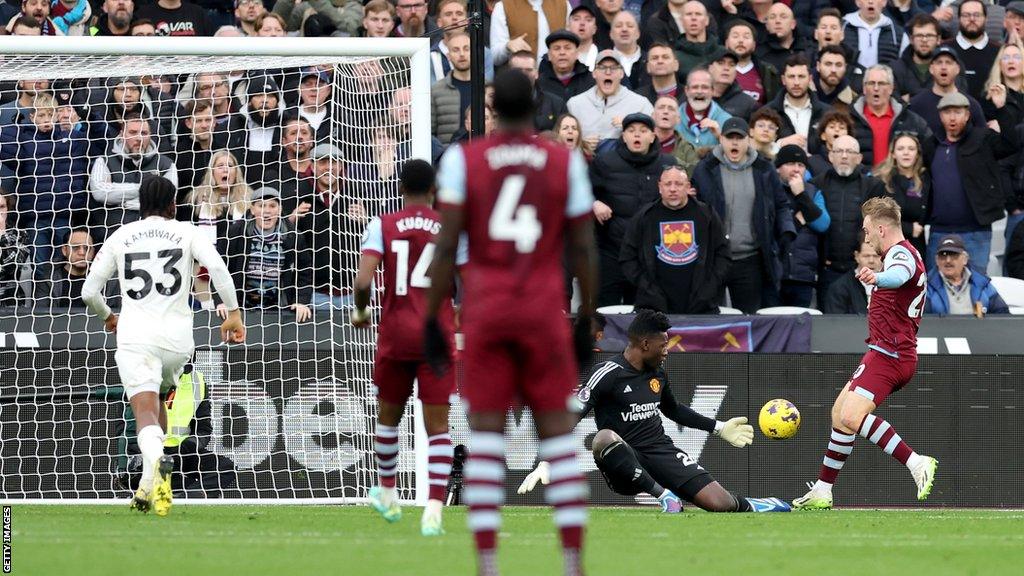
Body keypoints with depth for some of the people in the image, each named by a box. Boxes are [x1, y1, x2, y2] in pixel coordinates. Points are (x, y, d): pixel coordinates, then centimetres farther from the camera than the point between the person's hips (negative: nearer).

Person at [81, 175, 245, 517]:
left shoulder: (120, 237, 12)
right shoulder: (186, 232, 9)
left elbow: (89, 292, 13)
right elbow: (217, 266, -9)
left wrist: (107, 318, 33)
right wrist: (233, 313, -3)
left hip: (135, 335, -1)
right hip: (177, 335, 2)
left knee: (145, 410, -14)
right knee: (156, 401, 25)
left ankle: (156, 460, -47)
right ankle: (149, 486, 16)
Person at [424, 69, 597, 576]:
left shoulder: (463, 160, -1)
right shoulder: (566, 163, 3)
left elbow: (446, 245, -5)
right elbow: (582, 249, 4)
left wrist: (432, 321, 0)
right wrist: (585, 321, 13)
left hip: (484, 307, -1)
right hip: (543, 309, 1)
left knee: (485, 433, 1)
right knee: (556, 430, 6)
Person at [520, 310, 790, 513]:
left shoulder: (658, 374, 12)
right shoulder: (608, 374, -11)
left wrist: (719, 428, 34)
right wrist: (546, 464, -29)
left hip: (661, 453, 5)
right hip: (624, 469, -5)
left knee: (720, 503, -14)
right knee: (605, 438, -41)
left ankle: (748, 505, 23)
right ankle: (664, 495, -31)